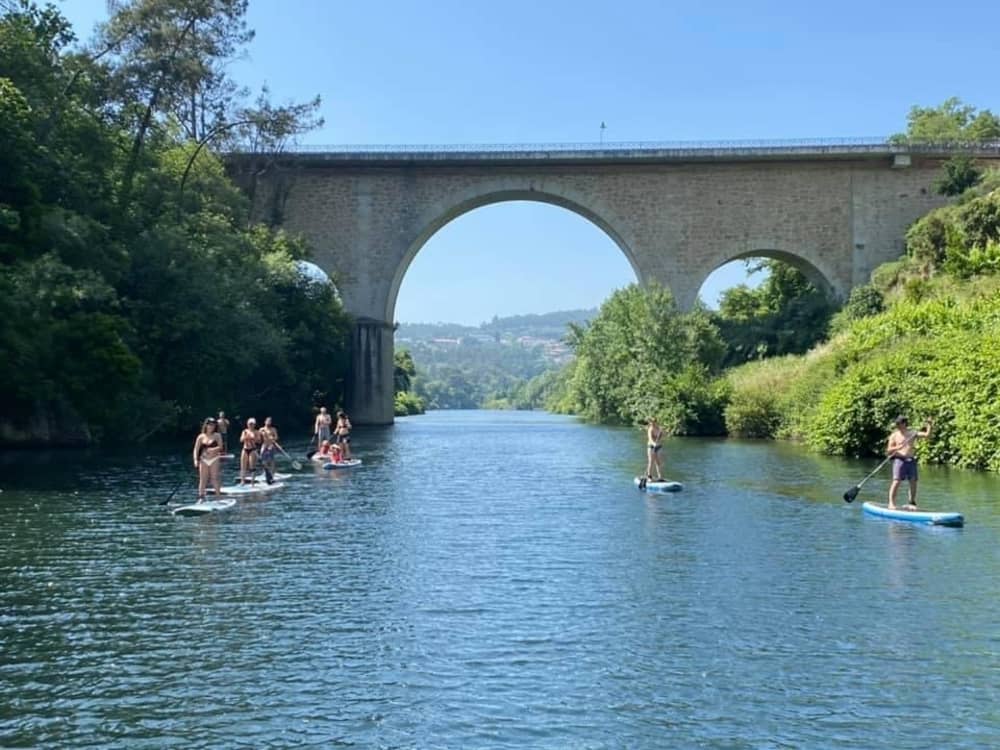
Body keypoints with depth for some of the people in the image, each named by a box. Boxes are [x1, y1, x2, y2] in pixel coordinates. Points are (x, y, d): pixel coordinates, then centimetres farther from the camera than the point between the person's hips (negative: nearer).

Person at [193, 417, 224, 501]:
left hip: (214, 459, -2)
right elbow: (196, 450, 4)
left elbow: (220, 447, -7)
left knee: (215, 478, -1)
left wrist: (213, 449, -24)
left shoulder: (217, 436, 2)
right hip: (204, 460, 2)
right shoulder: (201, 437, 5)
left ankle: (218, 495, 5)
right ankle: (201, 497, 4)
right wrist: (196, 460, -8)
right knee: (202, 479, 1)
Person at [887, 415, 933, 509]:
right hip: (899, 460, -3)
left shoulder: (912, 433, 11)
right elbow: (888, 451, 0)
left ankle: (912, 502, 17)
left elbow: (927, 435, 5)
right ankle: (891, 502, -10)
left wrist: (929, 425, -9)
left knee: (913, 482, 3)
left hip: (911, 460, 3)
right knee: (896, 481, -12)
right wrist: (896, 448, -19)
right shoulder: (894, 435, 4)